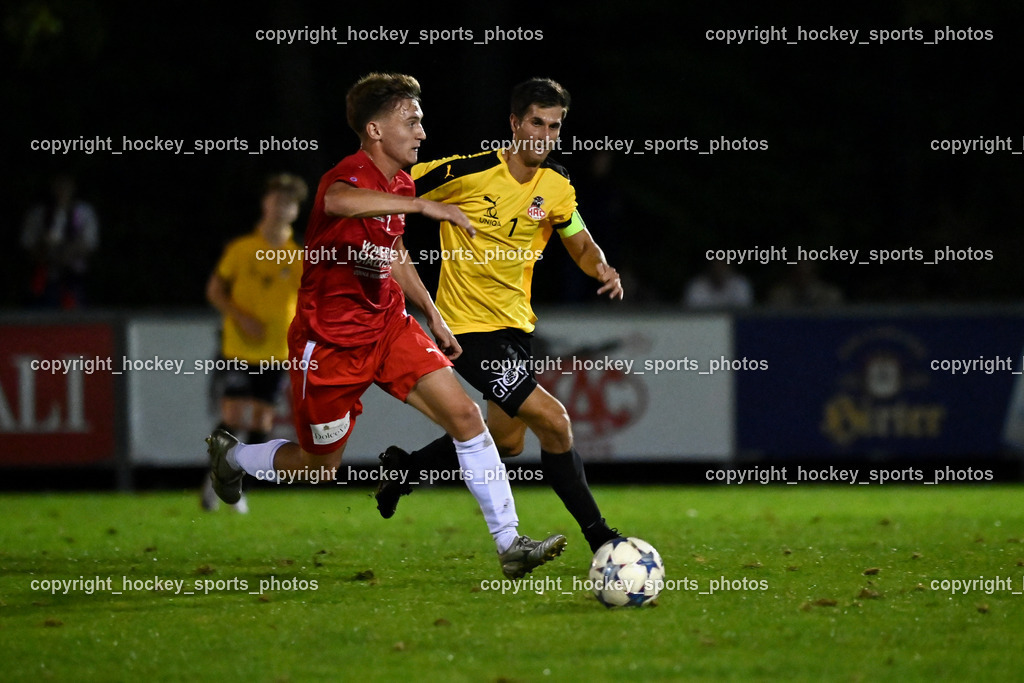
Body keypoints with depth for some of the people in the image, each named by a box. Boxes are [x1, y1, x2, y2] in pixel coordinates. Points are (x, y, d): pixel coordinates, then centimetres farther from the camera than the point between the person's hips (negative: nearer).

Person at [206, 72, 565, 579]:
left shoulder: (400, 185, 5)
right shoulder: (349, 176, -23)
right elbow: (337, 202, -52)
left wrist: (433, 317, 22)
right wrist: (422, 205, -56)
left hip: (386, 325, 7)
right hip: (330, 342, -7)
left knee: (465, 416, -10)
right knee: (320, 466, 9)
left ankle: (510, 544, -7)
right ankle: (231, 455, 40)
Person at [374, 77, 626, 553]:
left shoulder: (555, 187, -1)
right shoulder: (467, 173, -18)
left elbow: (582, 246, 6)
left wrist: (602, 269, -16)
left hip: (516, 323, 8)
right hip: (469, 327, -8)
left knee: (506, 441, 18)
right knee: (554, 423, -17)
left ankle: (404, 469, 40)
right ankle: (599, 539, -7)